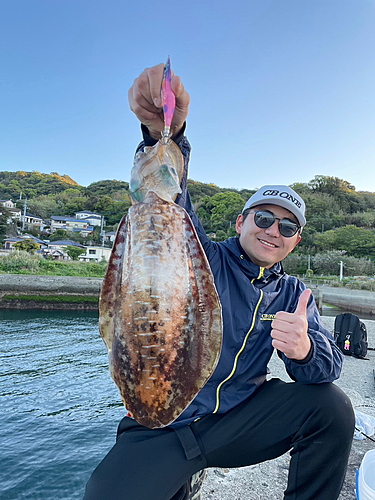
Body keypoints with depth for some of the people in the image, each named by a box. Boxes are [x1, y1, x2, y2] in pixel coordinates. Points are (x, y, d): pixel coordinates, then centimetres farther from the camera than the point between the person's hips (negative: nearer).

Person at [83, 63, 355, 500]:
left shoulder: (292, 294, 5)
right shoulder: (202, 259, -8)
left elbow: (329, 367, -4)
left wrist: (304, 348, -28)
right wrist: (165, 135, -45)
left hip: (237, 421, 2)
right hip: (159, 427, -1)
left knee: (332, 407, -16)